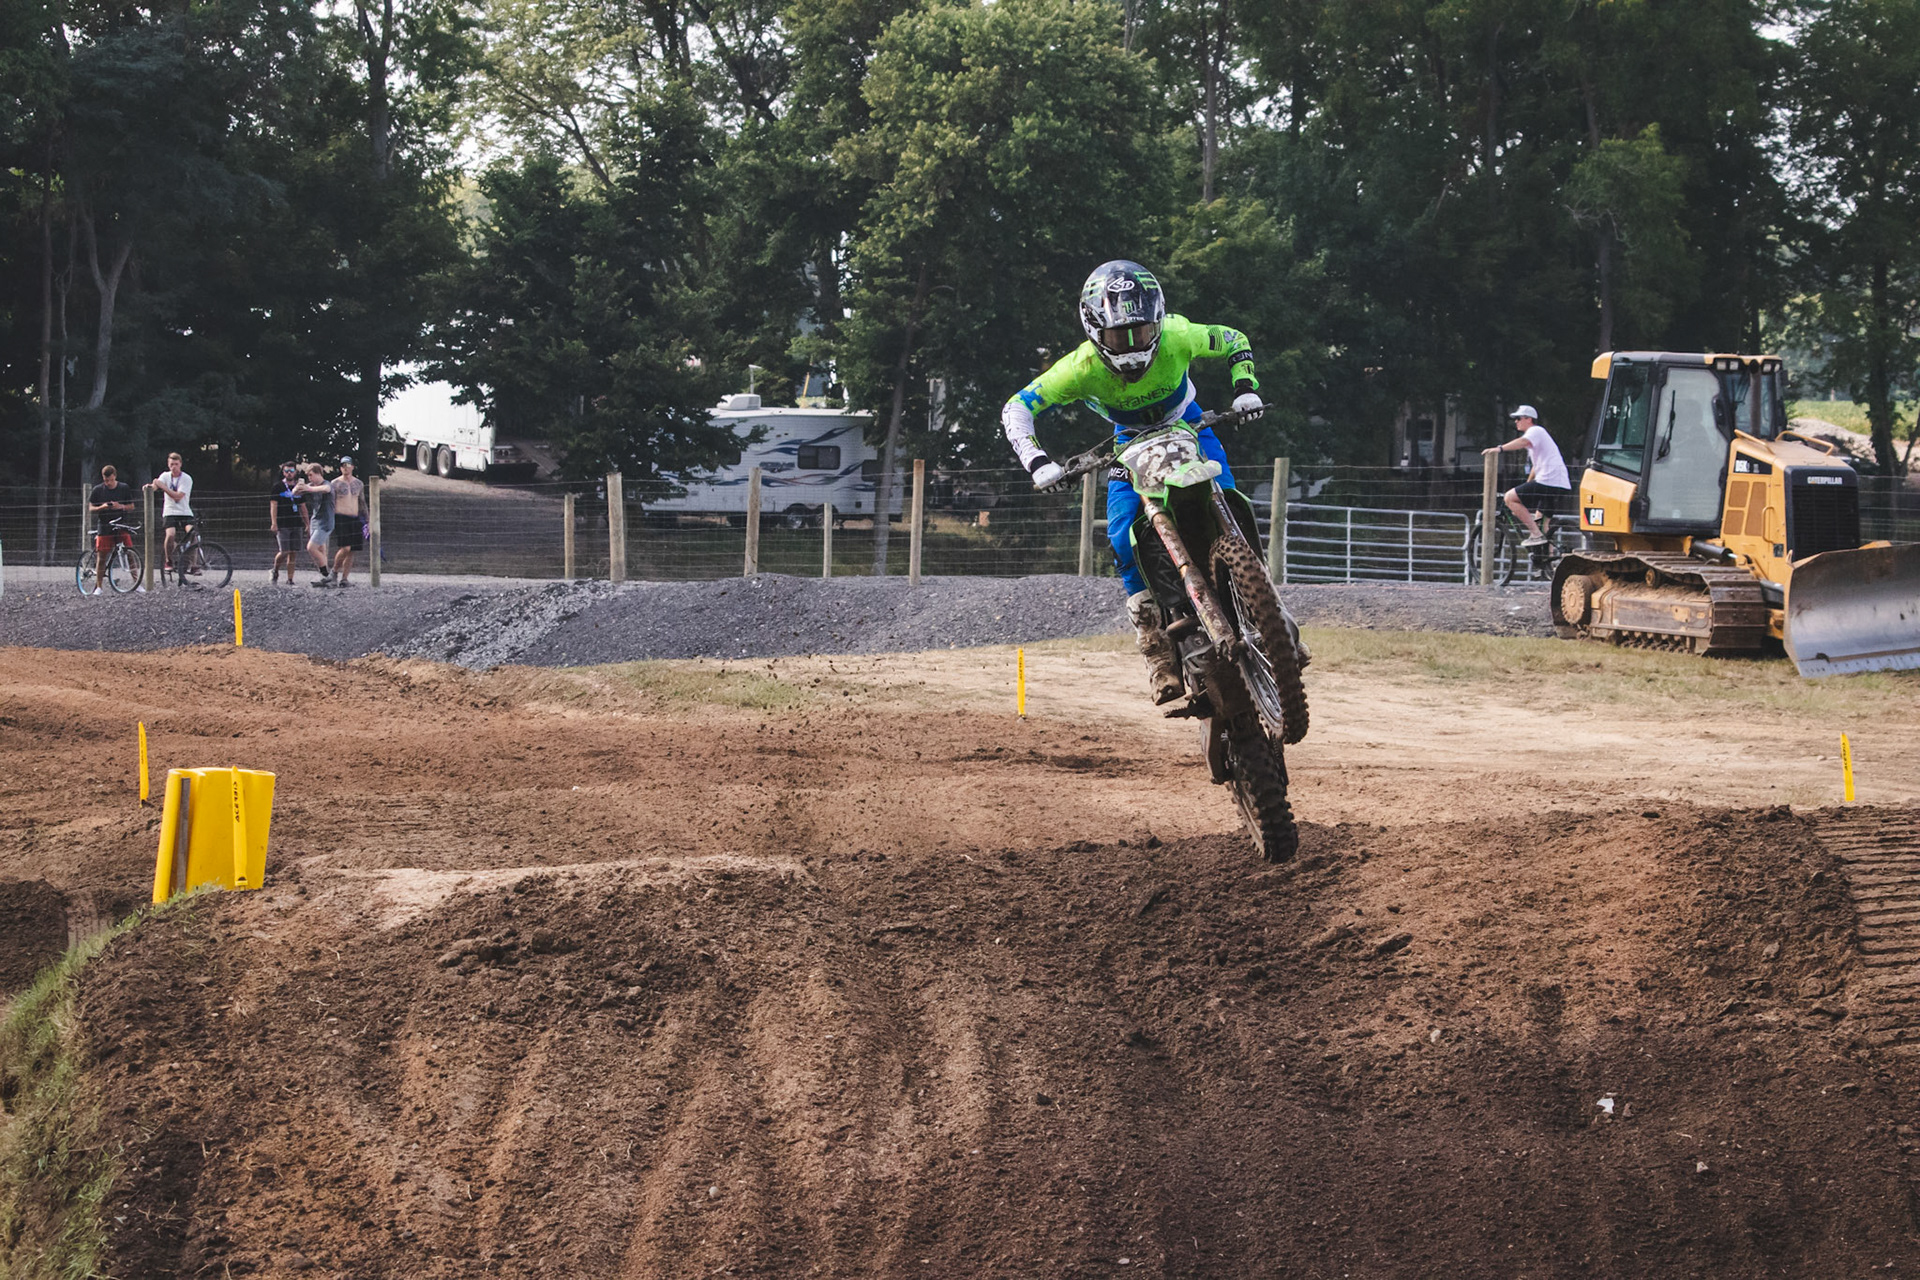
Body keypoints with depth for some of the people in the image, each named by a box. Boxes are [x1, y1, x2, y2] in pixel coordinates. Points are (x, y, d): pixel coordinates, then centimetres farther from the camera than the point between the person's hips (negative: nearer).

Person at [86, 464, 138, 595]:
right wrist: (102, 507, -17)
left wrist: (121, 506, -12)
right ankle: (98, 586, 4)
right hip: (104, 527, -1)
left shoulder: (124, 488, 4)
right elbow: (91, 508, 3)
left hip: (121, 526, 1)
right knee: (102, 556, -2)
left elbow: (131, 507, 9)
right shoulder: (98, 490, 2)